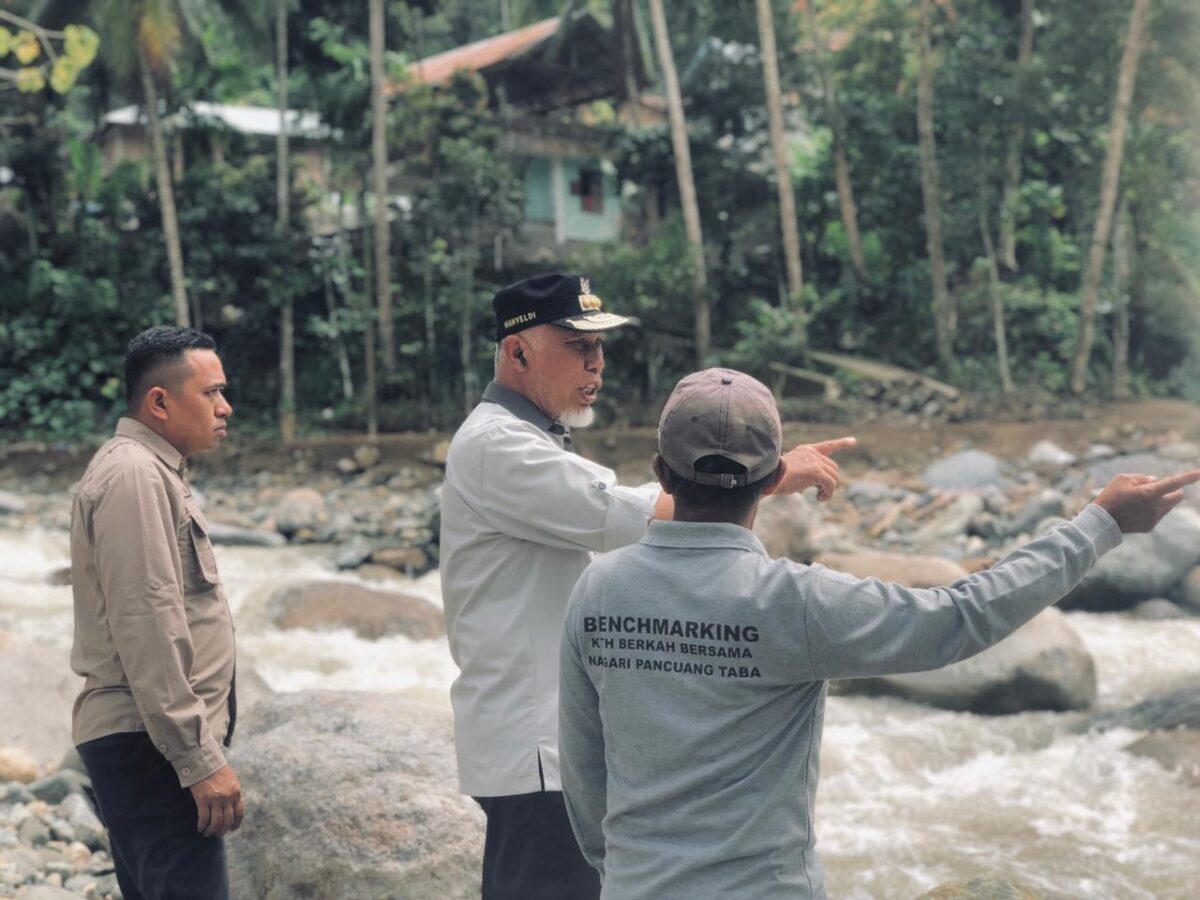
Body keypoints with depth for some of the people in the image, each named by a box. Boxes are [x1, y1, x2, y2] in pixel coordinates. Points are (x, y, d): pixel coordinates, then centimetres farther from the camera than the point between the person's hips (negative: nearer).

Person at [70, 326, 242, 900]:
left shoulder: (149, 470, 17)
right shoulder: (135, 475, -15)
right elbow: (145, 627, -22)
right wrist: (199, 758, -22)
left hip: (148, 741, 10)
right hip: (149, 744, -10)